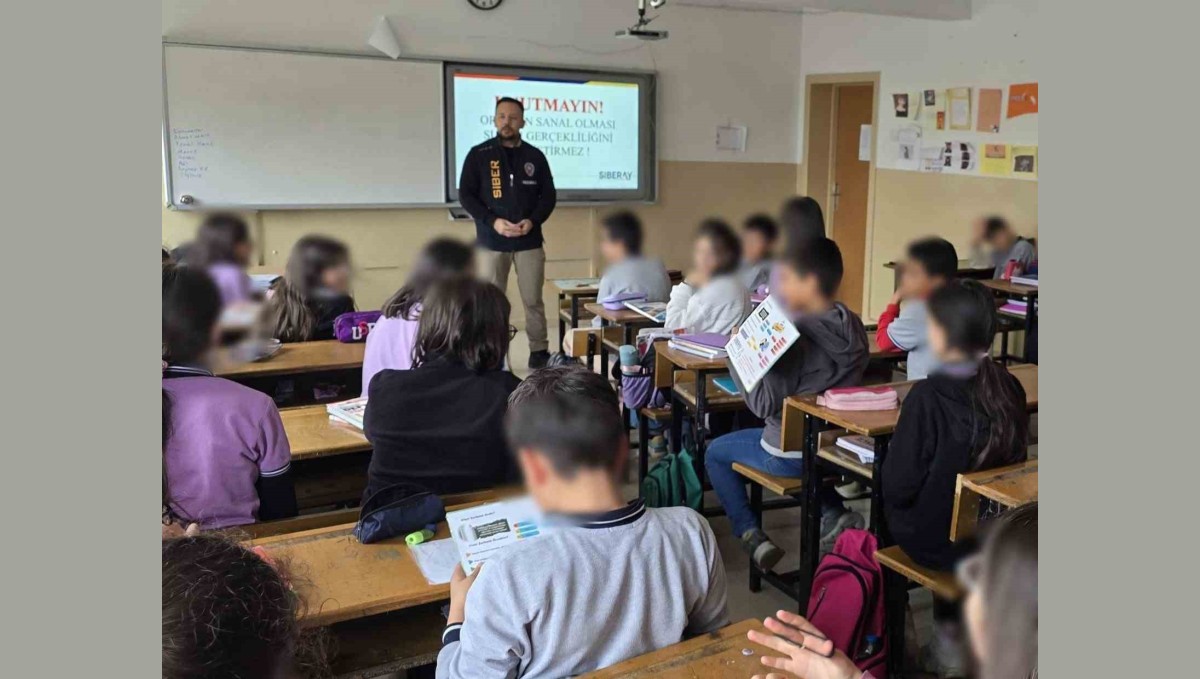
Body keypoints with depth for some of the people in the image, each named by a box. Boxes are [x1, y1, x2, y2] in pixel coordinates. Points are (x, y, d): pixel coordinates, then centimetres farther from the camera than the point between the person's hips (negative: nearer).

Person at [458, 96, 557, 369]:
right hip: (491, 242, -1)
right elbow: (465, 195, -1)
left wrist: (533, 221, -11)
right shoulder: (478, 155, 1)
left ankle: (539, 351, 16)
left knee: (533, 300, 4)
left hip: (529, 242, 1)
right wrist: (492, 221, -15)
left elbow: (549, 196, 8)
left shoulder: (535, 156, 6)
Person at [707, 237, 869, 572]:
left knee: (715, 452, 17)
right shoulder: (852, 327, -2)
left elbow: (764, 404, -25)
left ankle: (751, 536, 10)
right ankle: (834, 514, 20)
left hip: (791, 453, -7)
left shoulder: (796, 336, -26)